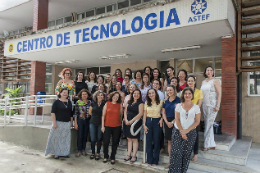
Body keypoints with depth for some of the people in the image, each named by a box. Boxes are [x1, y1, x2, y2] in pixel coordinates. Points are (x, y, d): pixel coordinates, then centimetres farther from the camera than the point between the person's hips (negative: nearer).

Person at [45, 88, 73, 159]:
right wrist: (54, 122, -14)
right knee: (57, 138, 0)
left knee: (66, 138, 7)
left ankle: (65, 152, 18)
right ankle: (56, 153, 12)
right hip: (58, 122, -4)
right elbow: (53, 113, -7)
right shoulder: (57, 102, -3)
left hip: (67, 123, 4)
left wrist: (71, 122, 13)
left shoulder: (69, 102, 10)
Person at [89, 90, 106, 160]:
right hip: (93, 123, 1)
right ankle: (93, 153, 22)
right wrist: (96, 116, 11)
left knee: (99, 138, 7)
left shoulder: (104, 104, -4)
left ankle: (98, 153, 21)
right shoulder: (93, 103, 1)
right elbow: (90, 112, 13)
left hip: (100, 123, -1)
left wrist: (102, 117, -4)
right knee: (93, 139, 5)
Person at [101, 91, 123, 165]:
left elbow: (121, 115, 9)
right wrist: (102, 126, -1)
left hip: (117, 126, 1)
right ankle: (105, 156, 24)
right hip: (107, 126, 0)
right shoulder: (107, 104, 3)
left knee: (115, 142, 7)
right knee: (106, 142, 2)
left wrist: (120, 123, 2)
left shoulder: (120, 105, 4)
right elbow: (103, 115, 3)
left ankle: (112, 158, 22)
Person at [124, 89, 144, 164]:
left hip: (135, 123, -5)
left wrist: (131, 121, -14)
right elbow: (125, 111, 12)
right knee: (129, 139, 10)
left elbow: (140, 113, -14)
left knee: (134, 139, 0)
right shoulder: (129, 102, 13)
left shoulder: (140, 103, -5)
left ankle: (134, 156, 10)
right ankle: (128, 155, 18)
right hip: (128, 123, 6)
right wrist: (126, 120, -5)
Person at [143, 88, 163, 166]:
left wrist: (161, 119, -12)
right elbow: (145, 114, 6)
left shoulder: (161, 102, -4)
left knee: (156, 141, 5)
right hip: (148, 121, 2)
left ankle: (155, 161, 19)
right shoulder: (147, 103, 5)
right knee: (148, 141, 6)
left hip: (157, 122, -2)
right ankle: (149, 160, 19)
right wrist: (144, 124, 0)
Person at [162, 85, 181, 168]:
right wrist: (167, 122, -2)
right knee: (169, 142, 10)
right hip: (167, 122, 5)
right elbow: (163, 112, 11)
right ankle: (170, 160, 18)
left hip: (176, 122, -5)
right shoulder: (165, 101, 10)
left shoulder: (178, 100, -5)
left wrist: (173, 122, -14)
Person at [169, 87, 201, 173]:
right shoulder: (179, 106, 2)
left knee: (186, 153, 5)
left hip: (191, 133, 0)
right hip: (178, 131, 0)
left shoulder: (196, 107, 0)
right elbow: (177, 120, 0)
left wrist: (187, 131, -12)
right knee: (176, 152, -1)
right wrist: (181, 131, -9)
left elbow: (197, 122, -3)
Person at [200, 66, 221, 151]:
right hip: (204, 105, 7)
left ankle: (207, 145, 4)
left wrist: (218, 106, -16)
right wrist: (200, 104, 11)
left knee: (209, 124, -5)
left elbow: (219, 94, -9)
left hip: (212, 105, -7)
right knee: (208, 125, 9)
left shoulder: (215, 81, -4)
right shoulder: (203, 82, 14)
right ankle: (212, 145, 18)